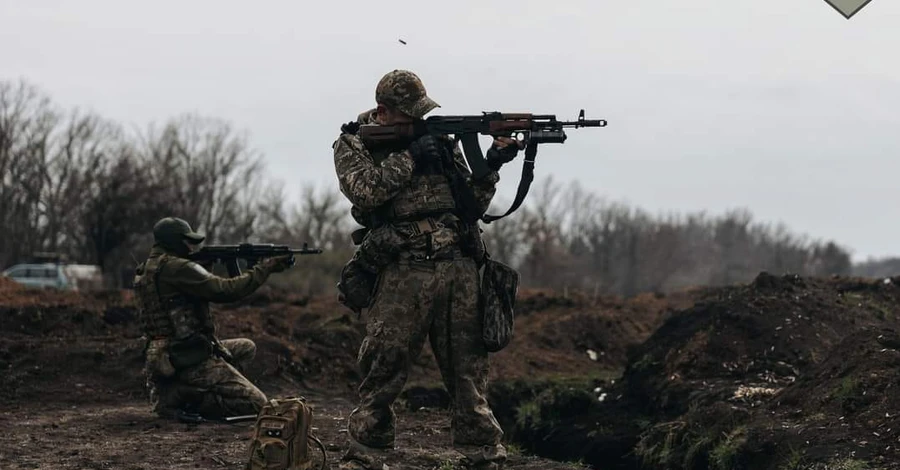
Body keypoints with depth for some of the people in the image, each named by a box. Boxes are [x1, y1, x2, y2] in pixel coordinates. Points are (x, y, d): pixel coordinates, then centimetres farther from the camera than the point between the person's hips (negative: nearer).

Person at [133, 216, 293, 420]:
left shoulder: (146, 270, 14)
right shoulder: (175, 268, -16)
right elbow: (226, 290, -19)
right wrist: (265, 268, -9)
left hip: (167, 356, 10)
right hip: (192, 361, -10)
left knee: (246, 348, 27)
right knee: (256, 404, -10)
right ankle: (179, 396, -11)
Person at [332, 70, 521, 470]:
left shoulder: (438, 138, 16)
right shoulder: (353, 144, 6)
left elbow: (473, 204, 15)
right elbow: (365, 190, -14)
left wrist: (491, 165, -1)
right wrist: (409, 155, -11)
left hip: (459, 268, 4)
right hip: (403, 273, -4)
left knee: (468, 373, 6)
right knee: (383, 373, -2)